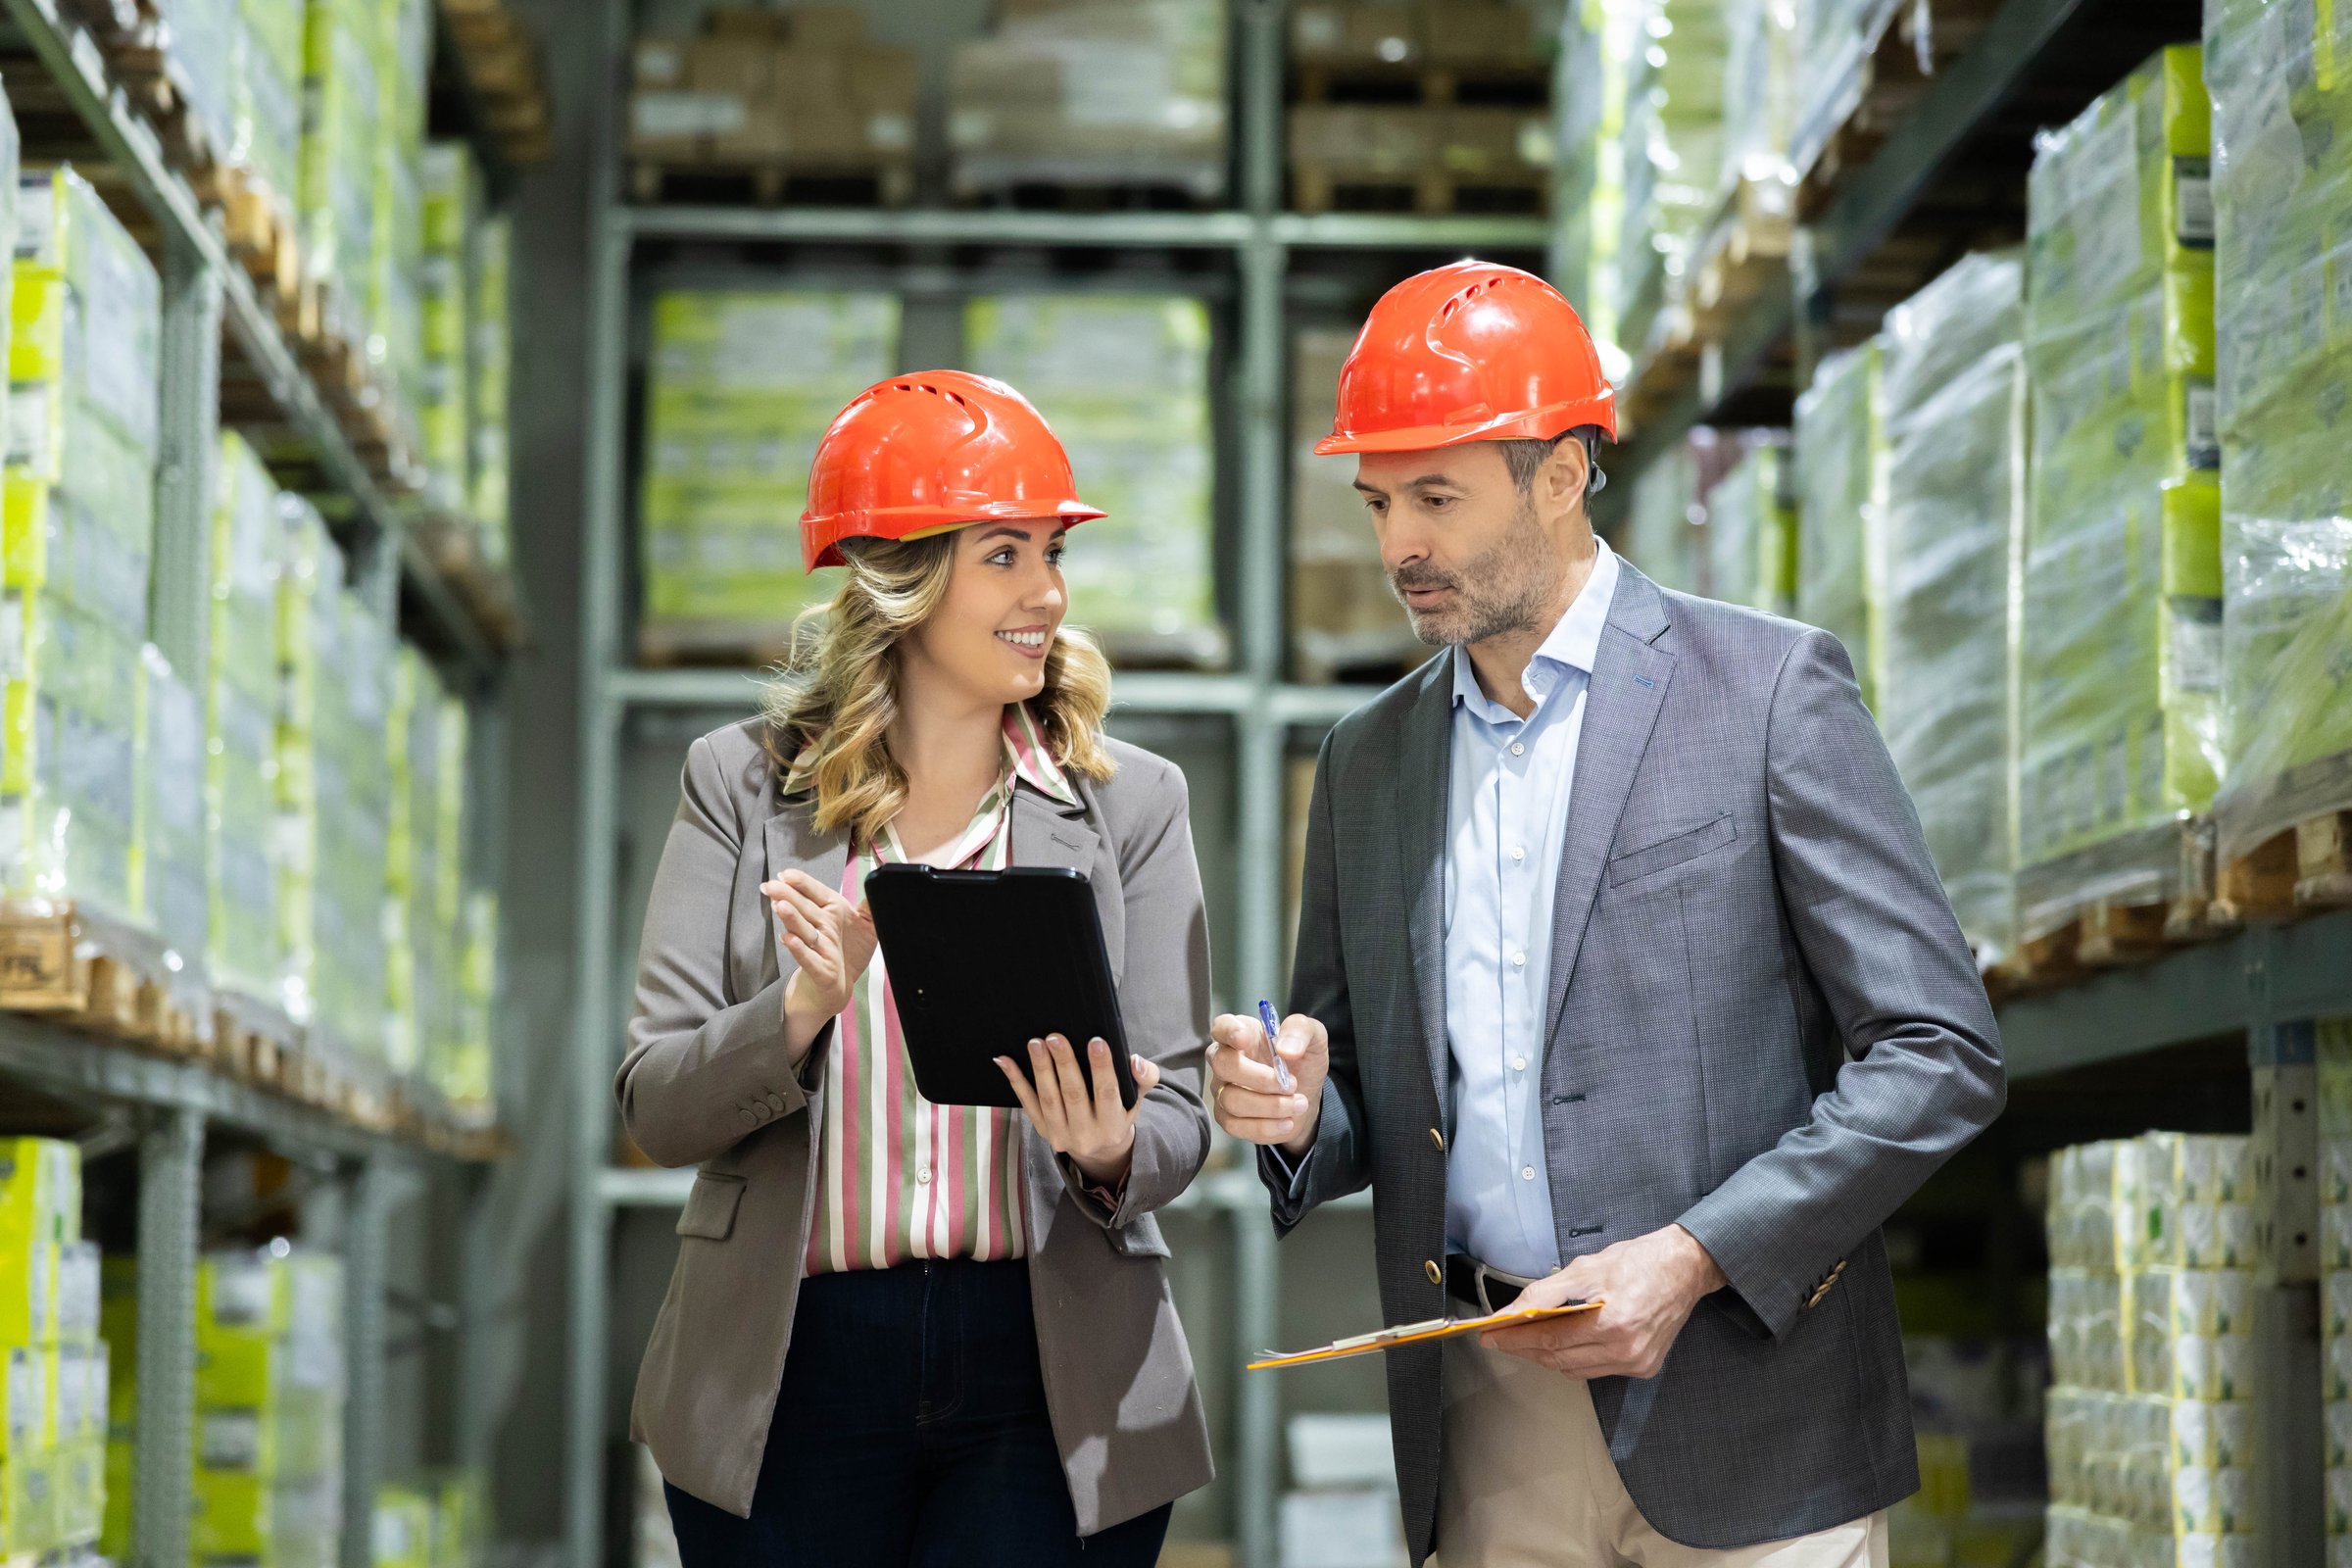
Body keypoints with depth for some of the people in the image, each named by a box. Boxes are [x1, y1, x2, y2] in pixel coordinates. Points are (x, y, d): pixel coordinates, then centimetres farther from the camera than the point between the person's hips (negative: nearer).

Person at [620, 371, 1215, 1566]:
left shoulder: (1131, 803, 7)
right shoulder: (743, 784, 5)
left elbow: (1177, 1117, 4)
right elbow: (656, 1108, 0)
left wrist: (1112, 1152, -18)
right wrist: (806, 1007, -17)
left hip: (1049, 1379, 0)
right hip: (793, 1376, 0)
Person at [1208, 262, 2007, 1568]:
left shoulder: (1769, 691, -3)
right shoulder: (1368, 760, 12)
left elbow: (1941, 1054, -7)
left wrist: (1690, 1258, -15)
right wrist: (1302, 1111, -4)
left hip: (1741, 1426, -4)